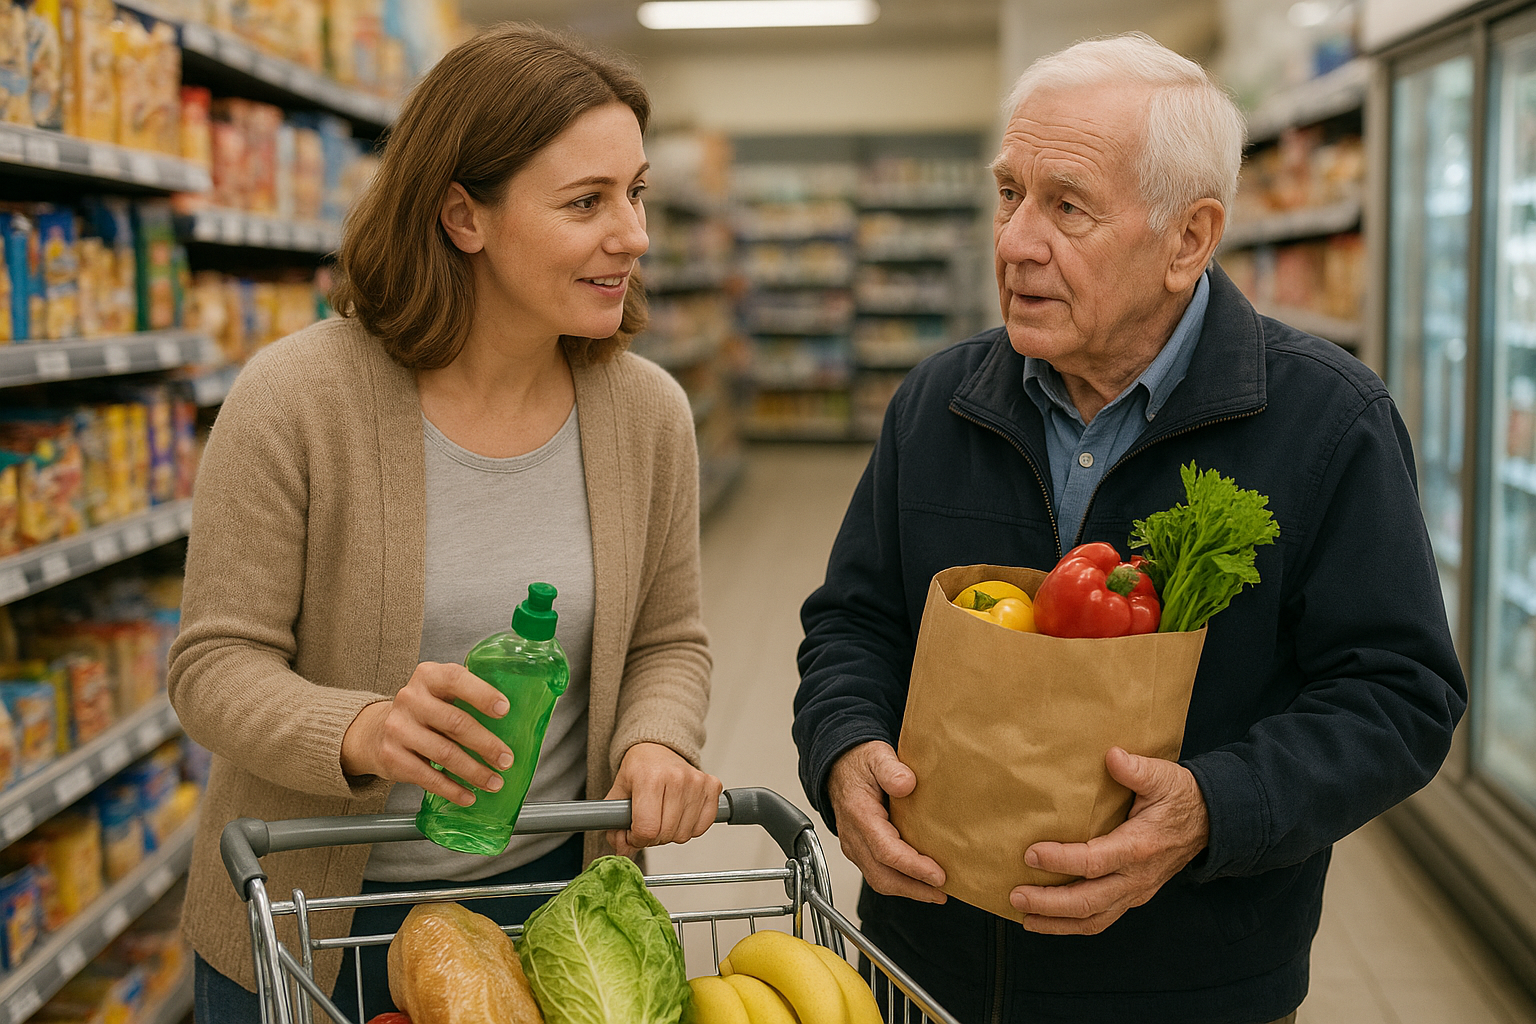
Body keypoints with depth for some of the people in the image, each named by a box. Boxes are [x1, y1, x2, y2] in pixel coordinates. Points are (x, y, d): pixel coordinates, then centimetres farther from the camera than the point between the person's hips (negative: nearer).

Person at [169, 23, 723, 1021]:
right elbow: (216, 660, -14)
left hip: (546, 893, 3)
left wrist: (657, 743, -17)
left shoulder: (648, 410, -6)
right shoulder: (293, 400, -18)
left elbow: (668, 639, 4)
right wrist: (359, 733, -33)